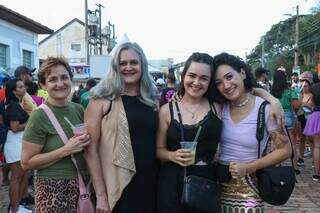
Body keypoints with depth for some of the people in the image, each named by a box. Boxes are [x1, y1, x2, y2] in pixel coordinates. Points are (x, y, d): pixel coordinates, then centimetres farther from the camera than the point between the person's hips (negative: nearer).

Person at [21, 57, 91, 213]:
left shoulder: (78, 109, 3)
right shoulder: (40, 116, -12)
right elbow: (26, 162, -13)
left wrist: (86, 141, -1)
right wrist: (66, 150, -19)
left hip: (81, 184, 5)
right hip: (53, 188, -5)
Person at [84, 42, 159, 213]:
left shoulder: (153, 100, 5)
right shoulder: (102, 100, -7)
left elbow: (159, 145, 11)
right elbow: (91, 150, -10)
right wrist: (101, 195, -12)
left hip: (150, 185, 4)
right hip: (116, 187, -4)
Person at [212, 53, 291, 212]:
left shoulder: (266, 109, -12)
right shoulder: (220, 108, -3)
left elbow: (284, 150, -8)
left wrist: (248, 167, -16)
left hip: (248, 188, -3)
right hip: (219, 185, 3)